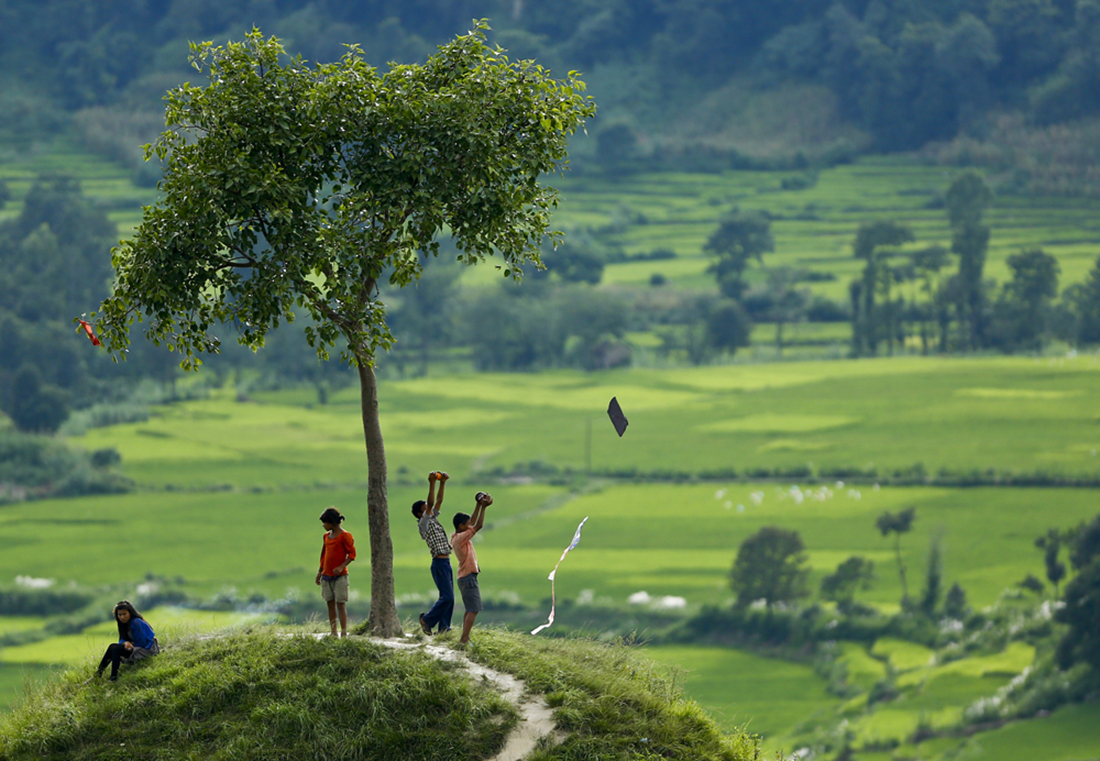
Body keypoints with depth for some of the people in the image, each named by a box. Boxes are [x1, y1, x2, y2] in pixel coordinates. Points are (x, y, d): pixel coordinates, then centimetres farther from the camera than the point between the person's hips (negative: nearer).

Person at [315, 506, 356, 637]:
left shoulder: (345, 536, -9)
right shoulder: (327, 536, 13)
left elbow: (352, 554, -11)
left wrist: (341, 567, -22)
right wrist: (320, 571, 19)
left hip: (340, 576, -7)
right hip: (326, 575, 7)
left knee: (341, 603, -8)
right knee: (330, 603, 6)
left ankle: (344, 633, -9)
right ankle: (333, 633, 10)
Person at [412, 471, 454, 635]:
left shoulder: (433, 519, 16)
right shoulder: (424, 523, -8)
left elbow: (438, 502, 18)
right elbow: (430, 503, -18)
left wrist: (443, 483, 9)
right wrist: (432, 484, -23)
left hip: (446, 563, 9)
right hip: (439, 563, -9)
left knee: (449, 598, 6)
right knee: (447, 597, -11)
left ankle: (443, 628, 7)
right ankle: (427, 620, 2)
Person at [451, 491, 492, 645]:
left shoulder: (456, 537, 9)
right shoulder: (461, 538, -18)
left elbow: (473, 524, 19)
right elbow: (478, 526, -19)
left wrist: (479, 505, 16)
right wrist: (484, 507, -11)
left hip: (464, 578, 10)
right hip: (468, 577, -10)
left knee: (470, 609, 15)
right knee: (473, 610, -12)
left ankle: (465, 638, 16)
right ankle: (464, 639, -18)